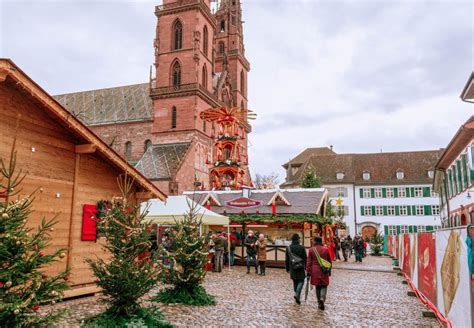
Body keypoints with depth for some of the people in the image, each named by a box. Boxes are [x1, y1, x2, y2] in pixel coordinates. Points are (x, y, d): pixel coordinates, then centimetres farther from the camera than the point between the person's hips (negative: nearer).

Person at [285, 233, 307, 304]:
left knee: (295, 282, 15)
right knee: (301, 281, 5)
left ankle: (297, 297, 21)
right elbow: (305, 259, -6)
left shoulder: (288, 248, 0)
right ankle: (297, 294, -15)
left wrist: (287, 268, 14)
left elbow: (286, 259, 5)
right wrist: (306, 267, 5)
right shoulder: (302, 248, -9)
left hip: (292, 268, 3)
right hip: (300, 268, -3)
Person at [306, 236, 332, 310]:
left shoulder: (311, 250, -4)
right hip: (324, 271, 0)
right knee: (324, 285, 9)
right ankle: (322, 298, -16)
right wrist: (329, 270, 17)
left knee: (318, 286, 13)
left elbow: (309, 262, -4)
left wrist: (308, 272, 1)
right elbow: (329, 261, 6)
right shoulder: (326, 249, -2)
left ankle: (319, 303, 17)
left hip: (315, 271, 1)